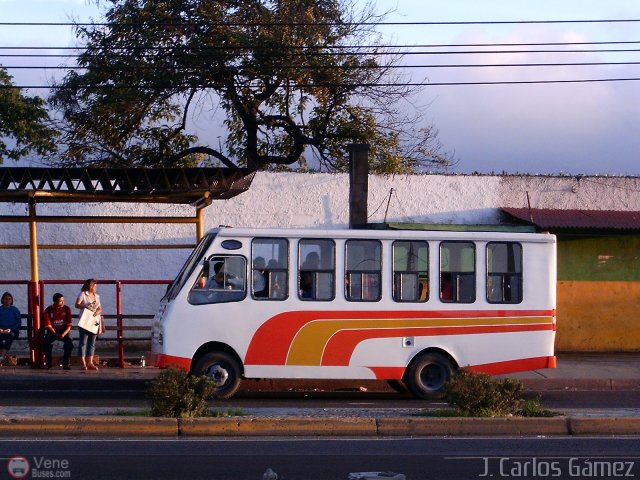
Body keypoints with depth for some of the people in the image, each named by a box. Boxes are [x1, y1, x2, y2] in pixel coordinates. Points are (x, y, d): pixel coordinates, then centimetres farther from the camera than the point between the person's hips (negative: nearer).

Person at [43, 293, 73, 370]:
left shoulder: (66, 309, -4)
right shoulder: (48, 310, -6)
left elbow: (69, 325, -6)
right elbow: (48, 326, -8)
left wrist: (63, 334, -24)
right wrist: (56, 335, -24)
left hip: (64, 331, 0)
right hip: (52, 331, 0)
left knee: (69, 343, -30)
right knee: (46, 342, -31)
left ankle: (66, 363, -14)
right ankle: (48, 362, -11)